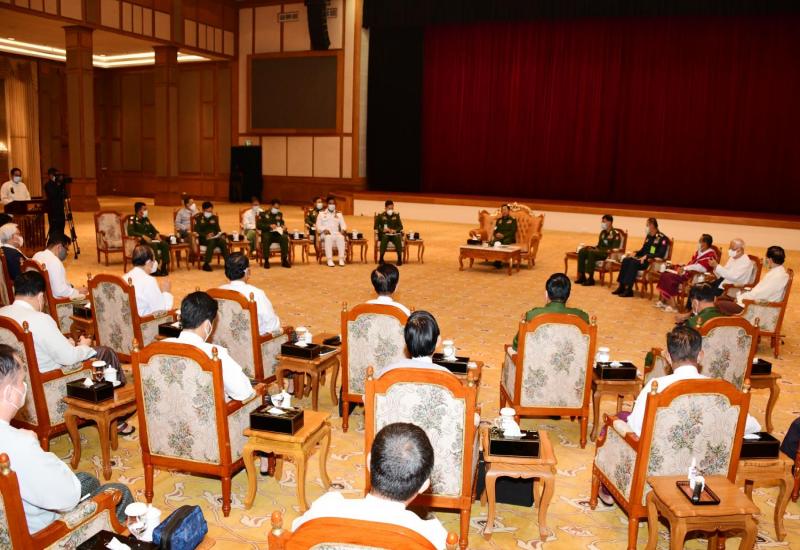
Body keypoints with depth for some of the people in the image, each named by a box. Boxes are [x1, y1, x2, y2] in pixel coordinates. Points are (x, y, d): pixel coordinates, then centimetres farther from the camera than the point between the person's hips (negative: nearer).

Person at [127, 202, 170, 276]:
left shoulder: (146, 219, 18)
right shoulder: (133, 219, -3)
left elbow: (153, 229, 22)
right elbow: (130, 232, -17)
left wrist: (157, 234, -1)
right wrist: (143, 236, -27)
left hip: (150, 238, 6)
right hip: (141, 240, -6)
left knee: (165, 244, -23)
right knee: (154, 245, -37)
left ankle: (164, 267, -20)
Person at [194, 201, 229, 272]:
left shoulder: (214, 218, 18)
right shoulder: (198, 218, 4)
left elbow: (218, 229, 17)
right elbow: (197, 231, -5)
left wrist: (221, 235, -6)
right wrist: (206, 235, -22)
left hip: (214, 237, 4)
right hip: (203, 238, -4)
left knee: (223, 241, -30)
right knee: (212, 242, -38)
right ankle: (206, 264, -39)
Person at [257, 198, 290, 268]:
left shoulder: (279, 214, 20)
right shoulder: (263, 214, 8)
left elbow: (283, 224, 25)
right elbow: (258, 225, -3)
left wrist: (284, 227, -1)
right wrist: (269, 226, -17)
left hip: (277, 233, 3)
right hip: (267, 233, -3)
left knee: (285, 238, -30)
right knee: (266, 239, -38)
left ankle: (284, 260, -26)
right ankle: (266, 261, -30)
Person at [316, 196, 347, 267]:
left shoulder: (339, 214, 20)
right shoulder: (322, 214, 13)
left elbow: (343, 225, 12)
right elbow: (318, 226, 5)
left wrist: (343, 230, -11)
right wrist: (324, 230, -15)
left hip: (336, 233, 2)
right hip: (325, 234, -2)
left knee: (341, 237, -35)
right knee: (328, 238, -39)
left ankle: (341, 259, -39)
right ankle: (329, 260, -44)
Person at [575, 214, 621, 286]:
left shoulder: (616, 234, -8)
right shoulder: (603, 232, 17)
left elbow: (615, 249, -15)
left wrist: (599, 250, -20)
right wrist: (594, 248, 1)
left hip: (608, 254, -8)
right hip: (599, 251, 8)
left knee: (592, 253, -35)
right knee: (582, 251, -14)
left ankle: (590, 279, -33)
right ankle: (582, 276, -15)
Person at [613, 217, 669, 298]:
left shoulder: (662, 238, -9)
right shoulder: (649, 236, 15)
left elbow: (661, 254, -18)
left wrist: (647, 256, -25)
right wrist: (635, 253, 3)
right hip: (644, 258, 8)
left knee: (634, 263, -32)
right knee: (626, 260, -17)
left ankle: (629, 289, -31)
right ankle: (622, 286, -21)